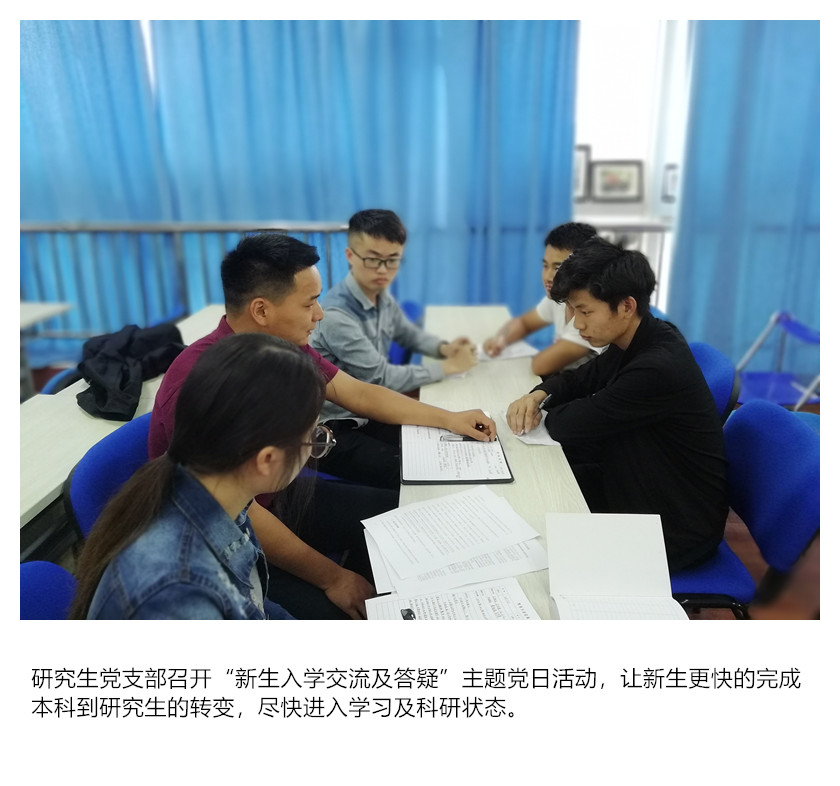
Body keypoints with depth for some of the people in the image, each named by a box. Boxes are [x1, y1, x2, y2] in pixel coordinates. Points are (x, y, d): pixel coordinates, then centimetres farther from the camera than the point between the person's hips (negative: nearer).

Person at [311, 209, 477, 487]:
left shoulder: (383, 297, 2)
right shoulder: (336, 315, -25)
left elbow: (410, 333, 20)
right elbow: (382, 377, -22)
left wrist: (444, 348, -1)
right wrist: (447, 367, -14)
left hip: (370, 414, 8)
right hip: (333, 430, -8)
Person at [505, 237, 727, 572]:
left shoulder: (658, 368, -33)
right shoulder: (635, 342, -3)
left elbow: (568, 426, -27)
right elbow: (580, 379, 11)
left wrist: (544, 411, -4)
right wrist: (538, 394, -10)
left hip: (674, 525, -8)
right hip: (637, 482, 8)